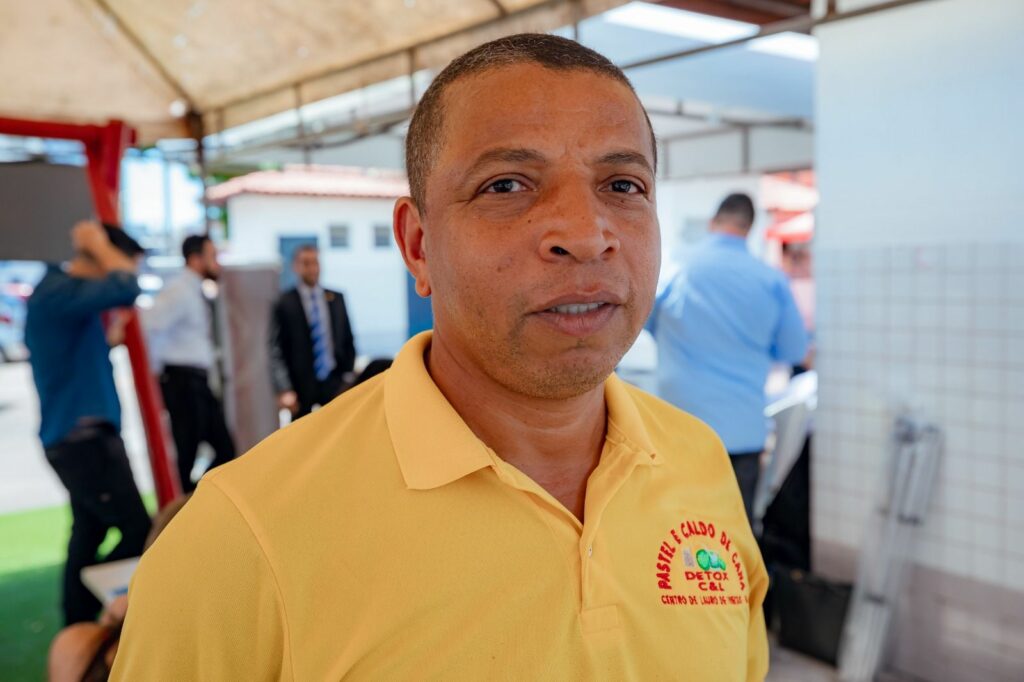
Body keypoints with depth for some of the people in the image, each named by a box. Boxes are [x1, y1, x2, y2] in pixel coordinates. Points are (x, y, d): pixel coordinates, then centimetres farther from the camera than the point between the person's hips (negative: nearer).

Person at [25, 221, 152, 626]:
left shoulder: (66, 293, 14)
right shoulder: (58, 293, -17)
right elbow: (126, 289, -33)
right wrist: (99, 245, -17)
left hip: (84, 434, 10)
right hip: (82, 437, -10)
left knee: (89, 535, 15)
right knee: (139, 533, -8)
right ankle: (93, 619, 4)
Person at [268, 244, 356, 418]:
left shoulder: (336, 299, 8)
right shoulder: (285, 303, -2)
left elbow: (348, 340, 13)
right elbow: (276, 351, -5)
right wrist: (284, 390, -12)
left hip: (334, 383, 2)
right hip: (301, 385, -2)